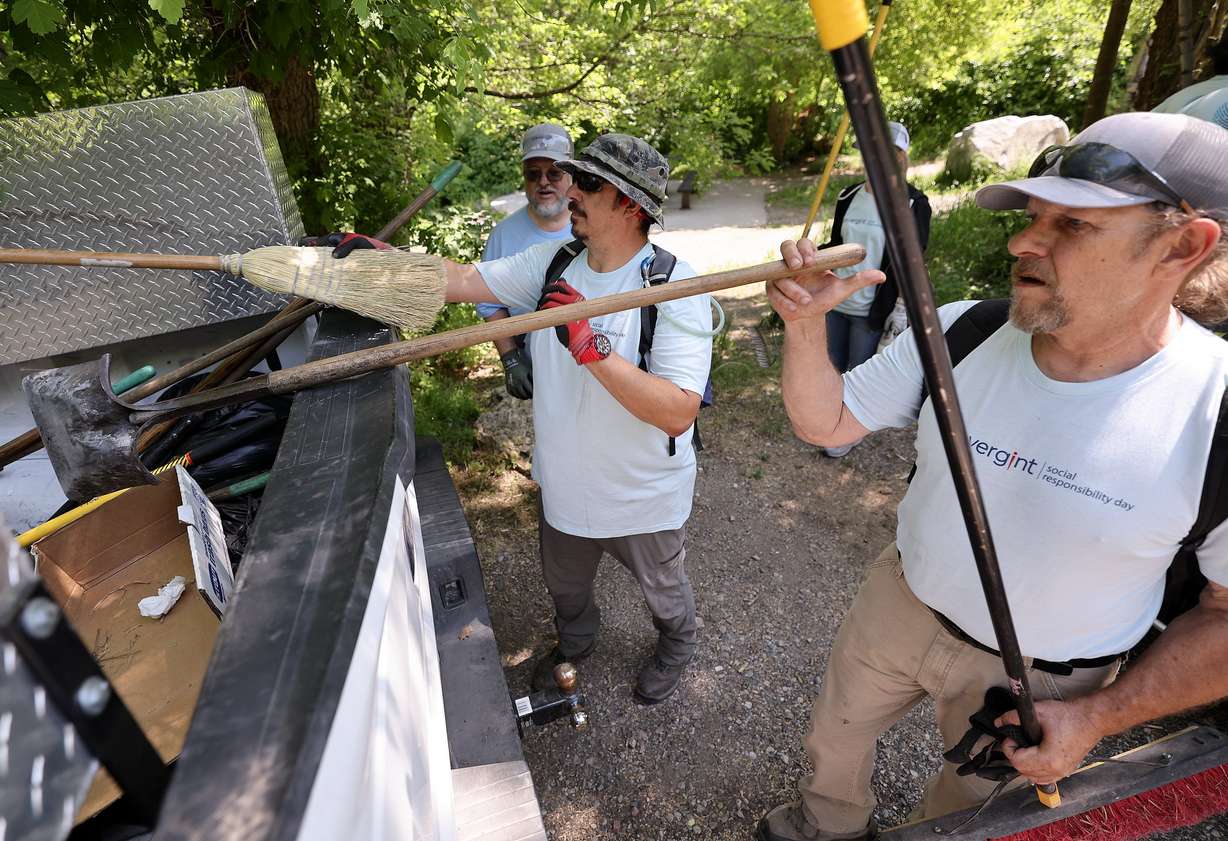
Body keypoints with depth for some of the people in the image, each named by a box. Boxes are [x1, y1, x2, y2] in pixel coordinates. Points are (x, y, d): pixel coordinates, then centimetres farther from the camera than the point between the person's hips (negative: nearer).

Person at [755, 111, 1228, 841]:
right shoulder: (956, 333, -19)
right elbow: (825, 423, -13)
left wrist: (1096, 718, -16)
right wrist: (807, 321, -30)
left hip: (1040, 675, -2)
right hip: (898, 606, 3)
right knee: (835, 737, 28)